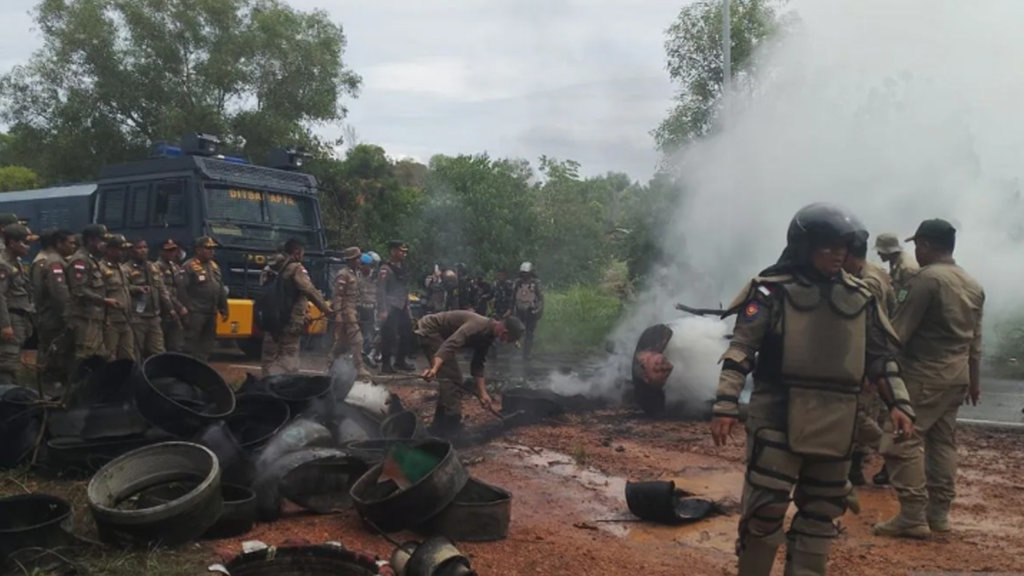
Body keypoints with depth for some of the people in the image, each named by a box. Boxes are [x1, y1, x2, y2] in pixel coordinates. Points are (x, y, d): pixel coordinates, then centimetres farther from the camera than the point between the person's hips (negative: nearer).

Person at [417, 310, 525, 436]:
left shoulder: (487, 336, 4)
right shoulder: (479, 326, -27)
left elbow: (477, 365, 9)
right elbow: (449, 345, -39)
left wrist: (483, 393, 3)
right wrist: (434, 369, -49)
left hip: (438, 333, 10)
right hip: (429, 329, -10)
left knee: (451, 378, 12)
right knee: (451, 377, -14)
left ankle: (439, 426, 18)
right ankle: (452, 426, -11)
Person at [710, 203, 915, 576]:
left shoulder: (860, 298, 10)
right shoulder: (773, 292, -5)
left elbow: (881, 356, 16)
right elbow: (740, 349, -8)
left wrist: (898, 402, 3)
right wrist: (725, 404, -16)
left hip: (834, 425, 5)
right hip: (778, 419, -5)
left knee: (821, 512, 12)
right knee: (766, 507, -4)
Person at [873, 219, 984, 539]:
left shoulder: (926, 278, -13)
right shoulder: (973, 285, 14)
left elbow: (899, 330, -16)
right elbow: (976, 339, 18)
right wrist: (974, 379, 24)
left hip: (925, 373, -9)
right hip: (957, 376, 9)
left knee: (903, 441, -7)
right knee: (943, 443, 14)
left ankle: (913, 517, -8)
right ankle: (938, 513, 18)